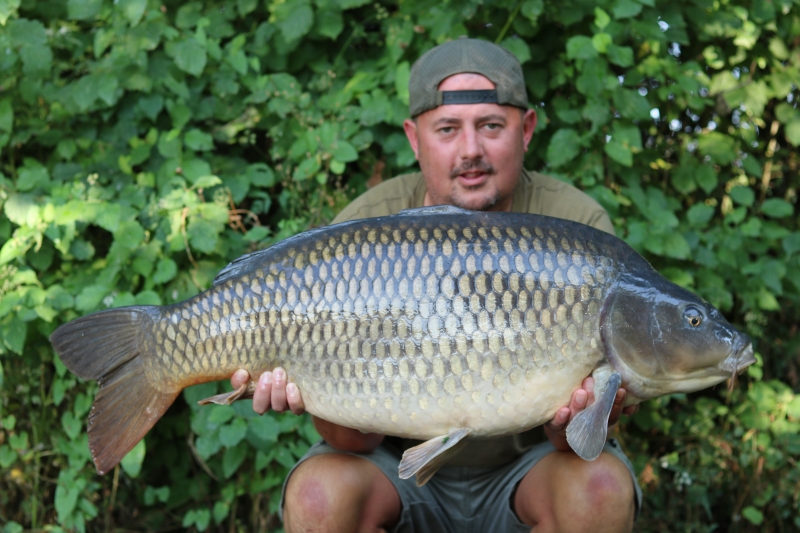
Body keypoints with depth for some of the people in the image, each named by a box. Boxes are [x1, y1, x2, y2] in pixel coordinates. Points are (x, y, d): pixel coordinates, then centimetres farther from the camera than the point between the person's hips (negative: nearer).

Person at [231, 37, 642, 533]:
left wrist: (573, 423, -41)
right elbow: (359, 441, -16)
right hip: (403, 463, 0)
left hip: (524, 462, 0)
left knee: (600, 487, -30)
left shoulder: (577, 228, -16)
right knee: (320, 492, -29)